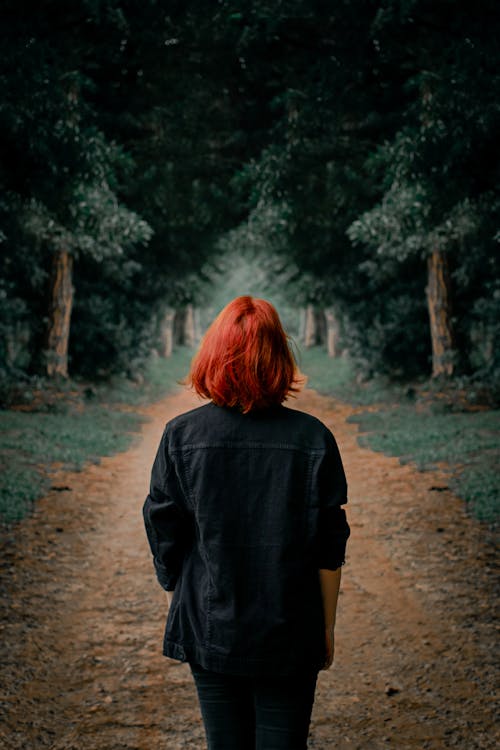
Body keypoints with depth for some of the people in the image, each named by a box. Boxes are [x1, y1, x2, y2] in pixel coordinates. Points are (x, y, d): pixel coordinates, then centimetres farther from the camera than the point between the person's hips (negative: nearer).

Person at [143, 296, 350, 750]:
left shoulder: (181, 435, -8)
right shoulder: (313, 439, -9)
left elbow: (165, 543, -2)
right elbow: (329, 553, -5)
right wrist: (327, 628, 7)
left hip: (209, 631, 1)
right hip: (288, 638, -1)